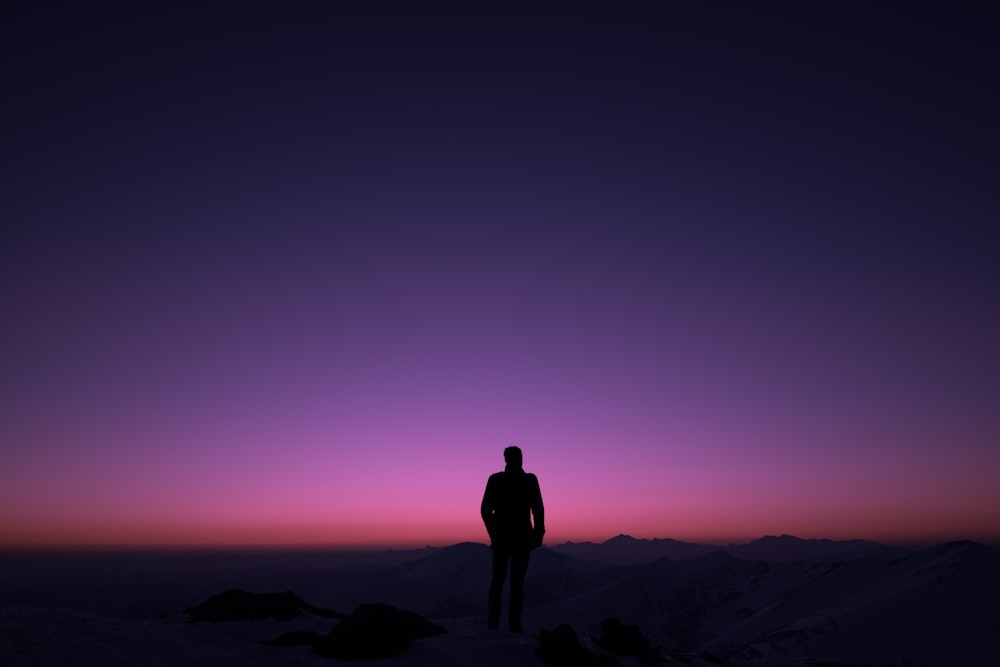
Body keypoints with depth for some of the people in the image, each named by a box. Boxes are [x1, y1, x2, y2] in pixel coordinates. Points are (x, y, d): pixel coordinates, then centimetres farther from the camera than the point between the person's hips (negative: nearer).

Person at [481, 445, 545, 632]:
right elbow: (538, 509, -10)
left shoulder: (495, 479, 0)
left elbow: (485, 510, 1)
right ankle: (514, 623, -1)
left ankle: (493, 620, 9)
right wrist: (539, 533, 1)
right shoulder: (530, 480, -6)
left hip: (500, 536, 2)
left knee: (497, 578, 13)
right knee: (517, 581, 3)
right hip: (522, 537, -2)